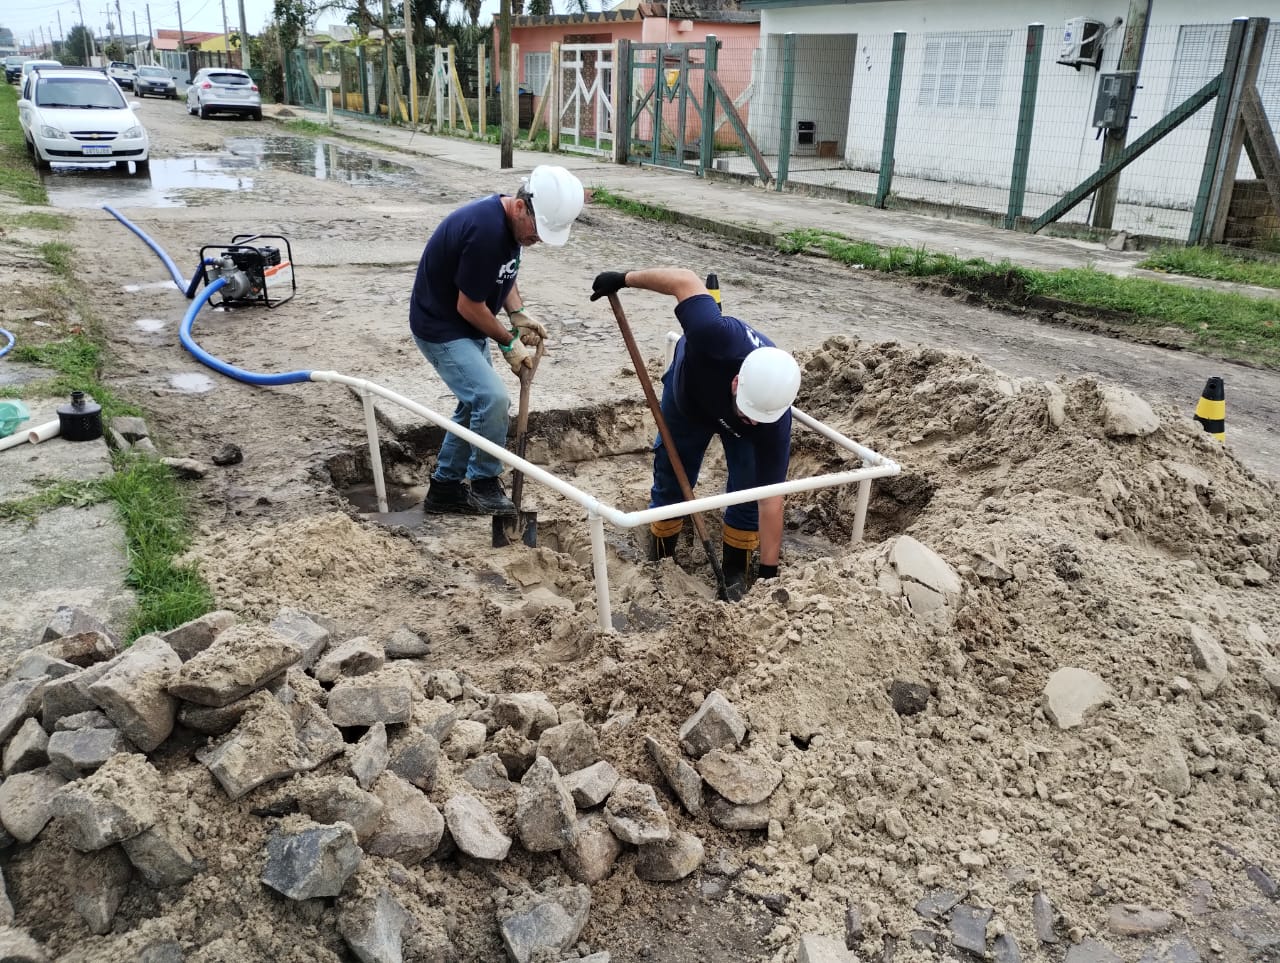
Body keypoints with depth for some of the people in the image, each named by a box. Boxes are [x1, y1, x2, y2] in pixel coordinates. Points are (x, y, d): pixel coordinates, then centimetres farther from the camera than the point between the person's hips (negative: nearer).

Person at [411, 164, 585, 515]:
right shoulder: (486, 230, -31)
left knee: (476, 404, 15)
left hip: (466, 329, 10)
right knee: (493, 400, -19)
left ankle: (445, 487, 26)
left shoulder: (510, 221, -2)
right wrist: (508, 341, -11)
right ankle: (484, 485, 0)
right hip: (441, 328, -10)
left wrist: (518, 315, -2)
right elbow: (468, 306, -24)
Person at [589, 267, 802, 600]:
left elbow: (770, 500, -37)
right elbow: (685, 281, -35)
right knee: (671, 481, 6)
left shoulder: (774, 417, -42)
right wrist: (624, 279, -23)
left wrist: (769, 571, -33)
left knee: (749, 488, -13)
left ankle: (736, 571, 9)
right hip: (686, 397, 1)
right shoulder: (719, 337, -50)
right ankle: (659, 562, 26)